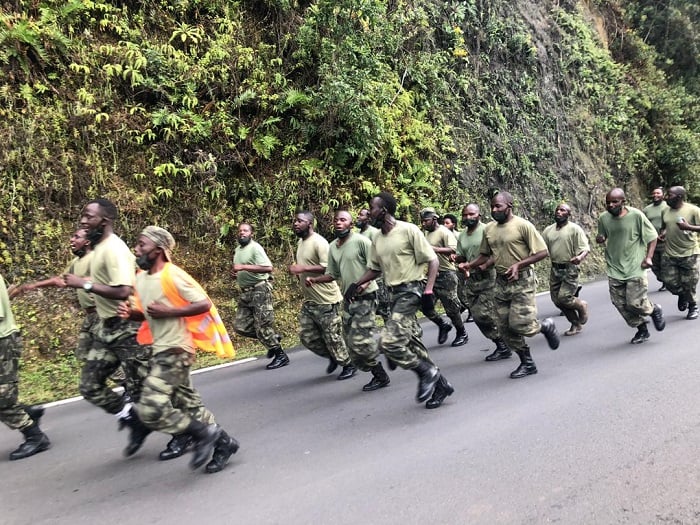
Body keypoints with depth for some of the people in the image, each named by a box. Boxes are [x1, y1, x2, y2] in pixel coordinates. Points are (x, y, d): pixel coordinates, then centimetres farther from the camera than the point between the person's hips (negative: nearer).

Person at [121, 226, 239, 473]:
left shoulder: (173, 275, -17)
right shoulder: (141, 278, 8)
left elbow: (204, 304, -18)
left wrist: (168, 312, -21)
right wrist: (130, 313, -3)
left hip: (175, 350, -9)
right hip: (159, 350, 9)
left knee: (150, 408, -13)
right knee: (187, 404, 14)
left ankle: (203, 433, 3)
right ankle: (223, 442, 27)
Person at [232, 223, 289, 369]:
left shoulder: (255, 248, -11)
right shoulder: (238, 250, 15)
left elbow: (268, 268, -24)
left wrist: (244, 267, -26)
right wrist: (235, 273, 6)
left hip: (260, 290, -9)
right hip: (246, 292, 9)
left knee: (262, 326, -8)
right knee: (240, 326, 4)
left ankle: (281, 356, 5)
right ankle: (273, 338, 19)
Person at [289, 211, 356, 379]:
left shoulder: (319, 242, -16)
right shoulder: (301, 242, 13)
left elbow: (329, 268, -25)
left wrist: (303, 268, -27)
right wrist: (298, 272, 8)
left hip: (326, 300, -9)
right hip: (309, 301, 9)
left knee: (333, 337, 0)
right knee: (307, 336, 10)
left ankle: (349, 365, 20)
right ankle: (334, 357, 30)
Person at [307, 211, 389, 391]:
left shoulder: (361, 241, -11)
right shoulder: (333, 247, 10)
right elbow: (332, 274, 16)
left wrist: (365, 282, -27)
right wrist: (314, 279, 0)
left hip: (365, 297, -8)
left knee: (360, 340, -12)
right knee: (351, 342, 6)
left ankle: (381, 377, 6)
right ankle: (377, 375, 19)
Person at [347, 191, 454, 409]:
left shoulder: (408, 230, -11)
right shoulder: (377, 240, 10)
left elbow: (432, 260, -10)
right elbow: (374, 269, 20)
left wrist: (428, 291, -19)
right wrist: (356, 284, 3)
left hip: (411, 290, -8)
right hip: (395, 293, 8)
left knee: (389, 341, -17)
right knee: (412, 342, 9)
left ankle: (426, 373, 2)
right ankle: (440, 384, 22)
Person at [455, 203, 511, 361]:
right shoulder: (462, 235, 13)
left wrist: (484, 265, -27)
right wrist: (458, 259, -1)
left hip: (487, 278, -7)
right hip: (471, 279, 7)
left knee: (485, 314, -11)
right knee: (477, 315, 4)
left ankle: (503, 347, 6)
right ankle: (502, 346, 16)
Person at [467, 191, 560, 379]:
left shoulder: (523, 225, -11)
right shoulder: (489, 229, 6)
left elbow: (542, 252, -11)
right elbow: (485, 255, 17)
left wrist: (518, 265, -21)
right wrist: (469, 265, 0)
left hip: (522, 281, -6)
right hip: (501, 282, 6)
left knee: (519, 325, -12)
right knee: (505, 329, 6)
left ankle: (546, 326, 20)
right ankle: (527, 363, 23)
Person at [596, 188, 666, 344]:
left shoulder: (636, 215, -11)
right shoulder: (603, 218, -1)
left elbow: (652, 236, -1)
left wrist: (648, 257, -9)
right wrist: (600, 239, -8)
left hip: (635, 268, -4)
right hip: (614, 269, 4)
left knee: (635, 303, -8)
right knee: (620, 303, 4)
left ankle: (654, 310, 27)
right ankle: (642, 330, 26)